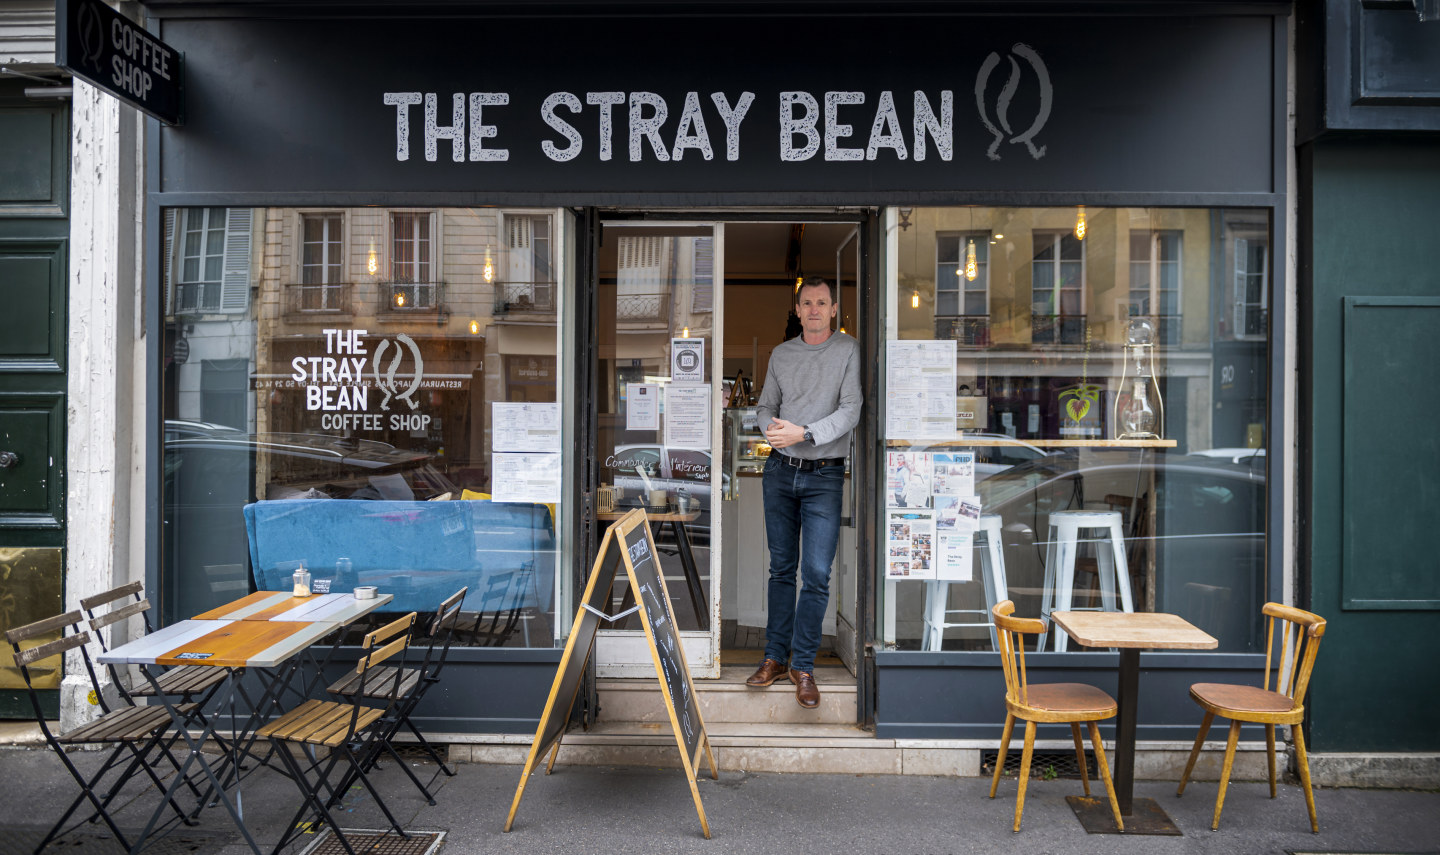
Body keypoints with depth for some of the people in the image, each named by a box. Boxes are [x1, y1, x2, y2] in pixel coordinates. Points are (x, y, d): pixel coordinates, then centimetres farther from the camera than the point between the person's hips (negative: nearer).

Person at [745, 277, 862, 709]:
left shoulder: (850, 351, -1)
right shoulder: (781, 353, 11)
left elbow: (850, 411, -10)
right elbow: (766, 405, 13)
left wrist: (804, 433, -21)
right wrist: (773, 426, -10)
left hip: (824, 477, -3)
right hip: (780, 471, 4)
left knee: (817, 574, -6)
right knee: (781, 568, 10)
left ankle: (803, 665, 6)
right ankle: (776, 657, 19)